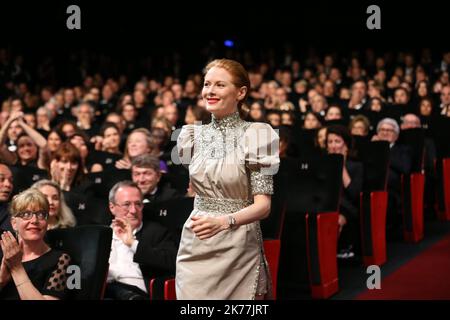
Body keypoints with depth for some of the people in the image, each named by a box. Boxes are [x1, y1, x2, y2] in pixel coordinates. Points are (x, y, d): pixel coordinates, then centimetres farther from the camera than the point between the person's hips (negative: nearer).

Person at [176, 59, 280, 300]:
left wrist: (223, 221, -29)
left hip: (238, 250, -4)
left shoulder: (254, 135, -10)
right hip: (194, 248, 4)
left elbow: (263, 205, -15)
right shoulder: (195, 135, 6)